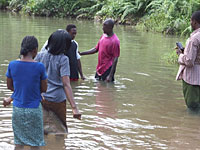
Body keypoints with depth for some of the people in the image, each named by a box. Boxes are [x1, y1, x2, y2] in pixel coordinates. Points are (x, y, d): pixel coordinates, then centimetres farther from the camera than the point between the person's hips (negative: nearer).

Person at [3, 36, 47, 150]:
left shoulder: (12, 65, -6)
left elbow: (10, 86, 6)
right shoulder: (40, 67, -13)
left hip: (18, 109, 3)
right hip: (34, 110, -3)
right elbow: (44, 88, -2)